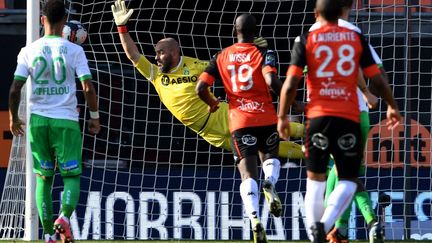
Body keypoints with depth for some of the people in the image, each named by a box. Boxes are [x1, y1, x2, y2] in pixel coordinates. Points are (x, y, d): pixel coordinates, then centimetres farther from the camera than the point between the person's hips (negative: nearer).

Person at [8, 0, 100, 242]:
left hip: (38, 120, 2)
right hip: (66, 121, -2)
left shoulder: (29, 51, 1)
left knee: (43, 177, 12)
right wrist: (95, 116, 7)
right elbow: (88, 88, -7)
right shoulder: (74, 50, -3)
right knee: (72, 175, 6)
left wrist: (13, 118, 14)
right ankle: (64, 216, -22)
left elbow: (15, 89, -1)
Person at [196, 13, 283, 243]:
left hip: (239, 121, 1)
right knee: (270, 157, 26)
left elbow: (201, 88, 3)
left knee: (248, 174, -5)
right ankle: (269, 183, -9)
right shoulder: (263, 53, 0)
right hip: (266, 118, -1)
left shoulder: (221, 57, 9)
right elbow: (272, 81, -18)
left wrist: (212, 103, 23)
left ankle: (254, 218, -29)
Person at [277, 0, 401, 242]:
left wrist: (282, 116, 10)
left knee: (315, 177, 15)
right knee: (348, 181, 7)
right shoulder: (356, 38, 6)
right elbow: (378, 79, 7)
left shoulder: (306, 40, 3)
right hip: (349, 118, 0)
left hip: (318, 116, 0)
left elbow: (290, 84, -3)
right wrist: (392, 106, 22)